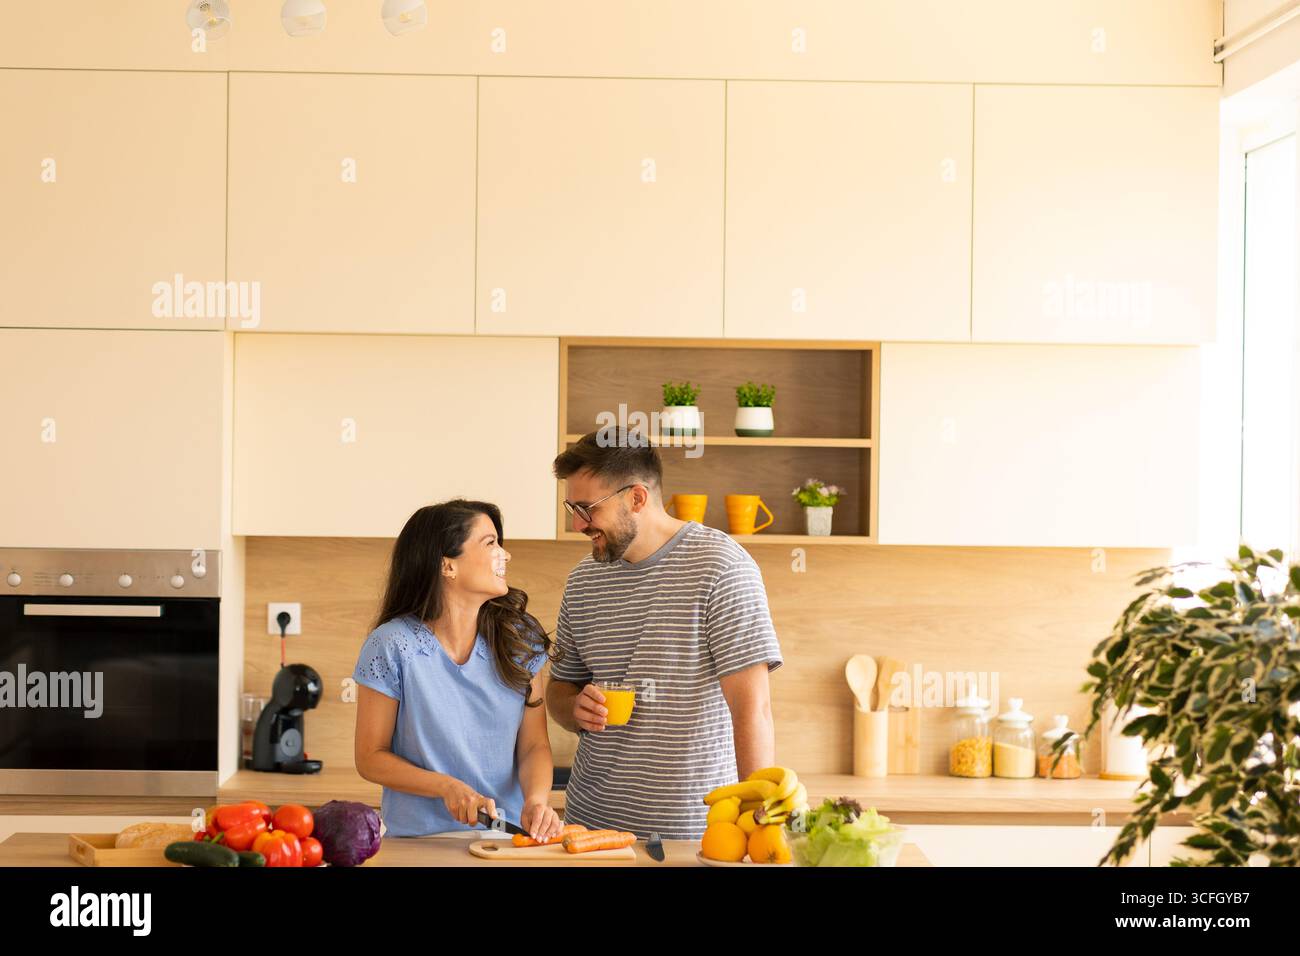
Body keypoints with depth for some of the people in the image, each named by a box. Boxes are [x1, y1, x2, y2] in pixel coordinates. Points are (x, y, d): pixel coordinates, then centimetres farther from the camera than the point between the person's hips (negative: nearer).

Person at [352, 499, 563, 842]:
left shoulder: (520, 637, 3)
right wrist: (446, 787, -16)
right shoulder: (392, 646, -6)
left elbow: (534, 745, 4)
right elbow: (370, 758, -2)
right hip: (419, 842, -1)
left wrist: (536, 799, -16)